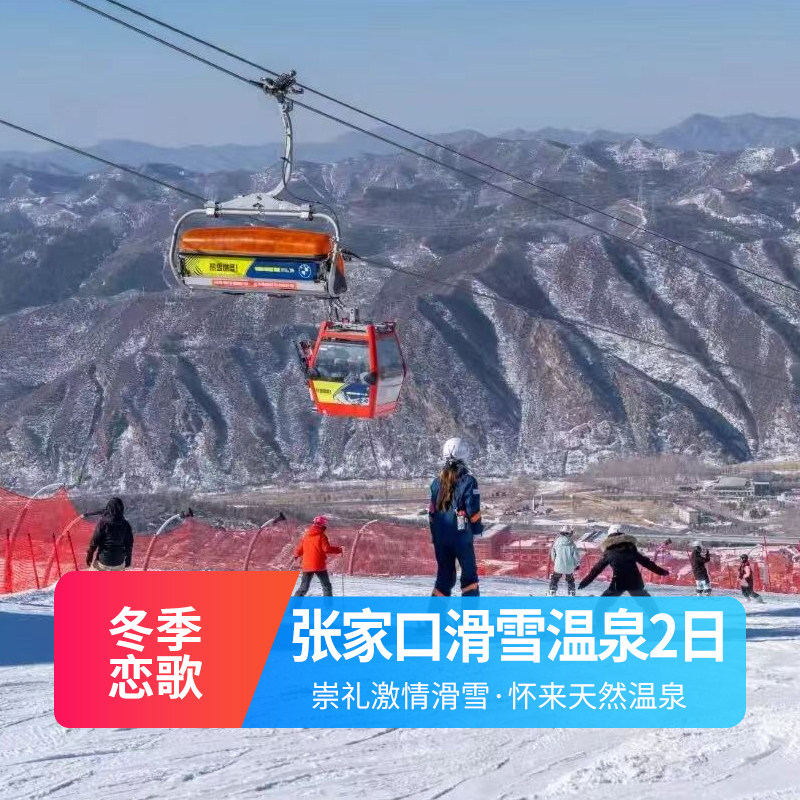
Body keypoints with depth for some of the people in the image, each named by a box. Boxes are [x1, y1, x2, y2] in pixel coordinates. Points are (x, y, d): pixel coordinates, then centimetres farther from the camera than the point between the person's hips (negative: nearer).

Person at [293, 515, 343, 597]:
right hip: (319, 566, -5)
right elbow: (327, 549, -15)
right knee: (327, 586, 6)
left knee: (303, 587, 11)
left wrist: (296, 555, 34)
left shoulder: (306, 535, 8)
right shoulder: (321, 536, -8)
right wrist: (338, 550, -3)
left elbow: (299, 550, 13)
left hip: (307, 566, 5)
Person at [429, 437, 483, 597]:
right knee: (469, 573, 4)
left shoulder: (437, 482, 6)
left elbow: (432, 511, 10)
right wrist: (477, 528, 5)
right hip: (461, 535, -5)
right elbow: (473, 510, -12)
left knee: (444, 575, 13)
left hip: (440, 536, 5)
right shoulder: (468, 481, -10)